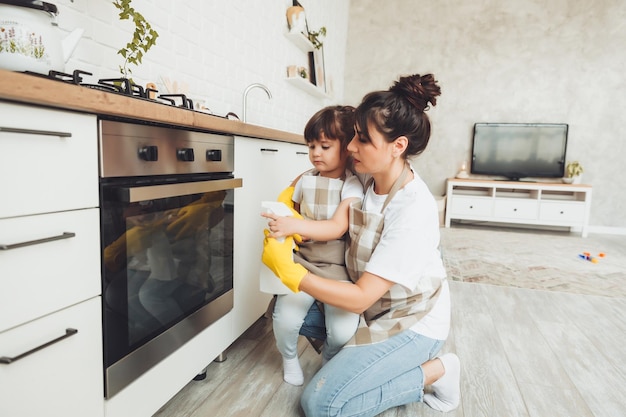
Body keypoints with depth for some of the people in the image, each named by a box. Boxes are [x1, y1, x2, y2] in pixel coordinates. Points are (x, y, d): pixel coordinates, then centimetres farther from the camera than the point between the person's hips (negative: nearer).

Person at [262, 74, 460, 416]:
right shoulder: (369, 174, -10)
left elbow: (360, 298, -30)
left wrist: (288, 270, -29)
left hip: (413, 322, -7)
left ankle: (436, 370, -1)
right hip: (375, 305, 7)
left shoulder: (414, 211, -32)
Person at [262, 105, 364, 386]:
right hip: (303, 262, 3)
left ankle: (330, 360, 24)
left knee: (343, 331, -16)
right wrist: (280, 223, -2)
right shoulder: (305, 180, 7)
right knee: (284, 319, -15)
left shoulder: (352, 186, -8)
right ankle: (289, 357, 23)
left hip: (338, 269, -3)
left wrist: (295, 225, -34)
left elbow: (337, 228, -21)